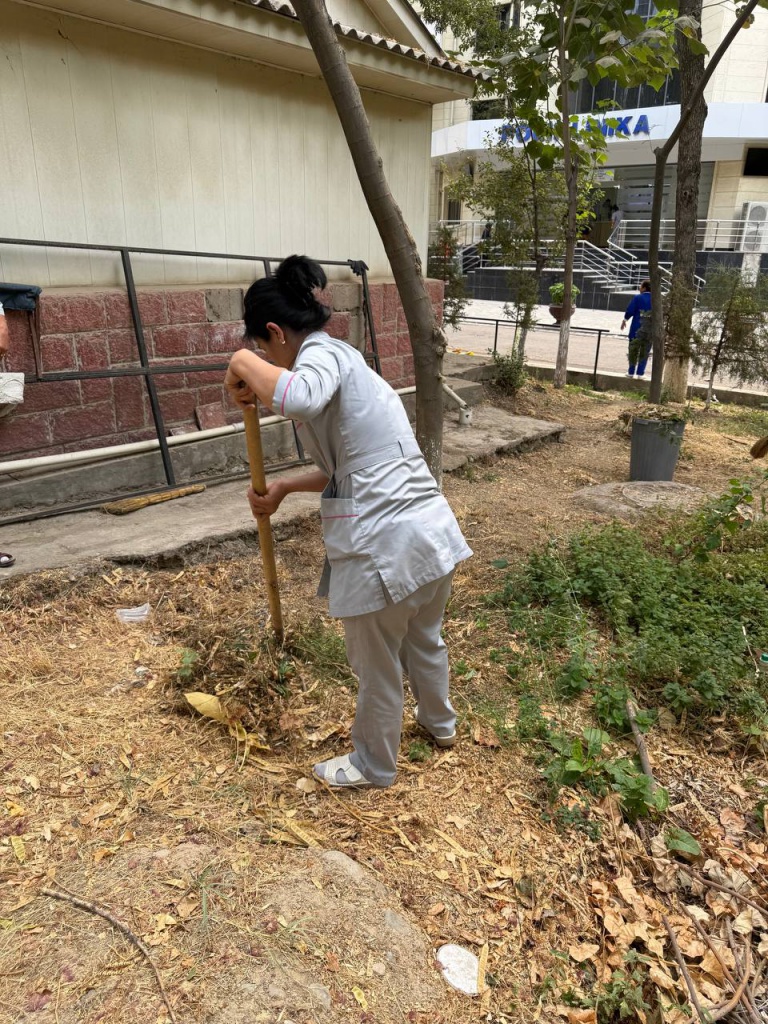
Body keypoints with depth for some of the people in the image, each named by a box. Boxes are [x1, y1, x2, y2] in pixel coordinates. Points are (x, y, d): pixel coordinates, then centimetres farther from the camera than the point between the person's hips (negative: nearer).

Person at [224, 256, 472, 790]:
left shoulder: (324, 354, -11)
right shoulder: (344, 359, 18)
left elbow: (300, 398, -38)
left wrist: (243, 364, -20)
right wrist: (283, 487, 17)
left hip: (384, 548, -9)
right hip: (434, 531, 10)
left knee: (377, 665, 15)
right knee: (424, 640, 32)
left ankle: (374, 765, 40)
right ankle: (440, 722, 58)